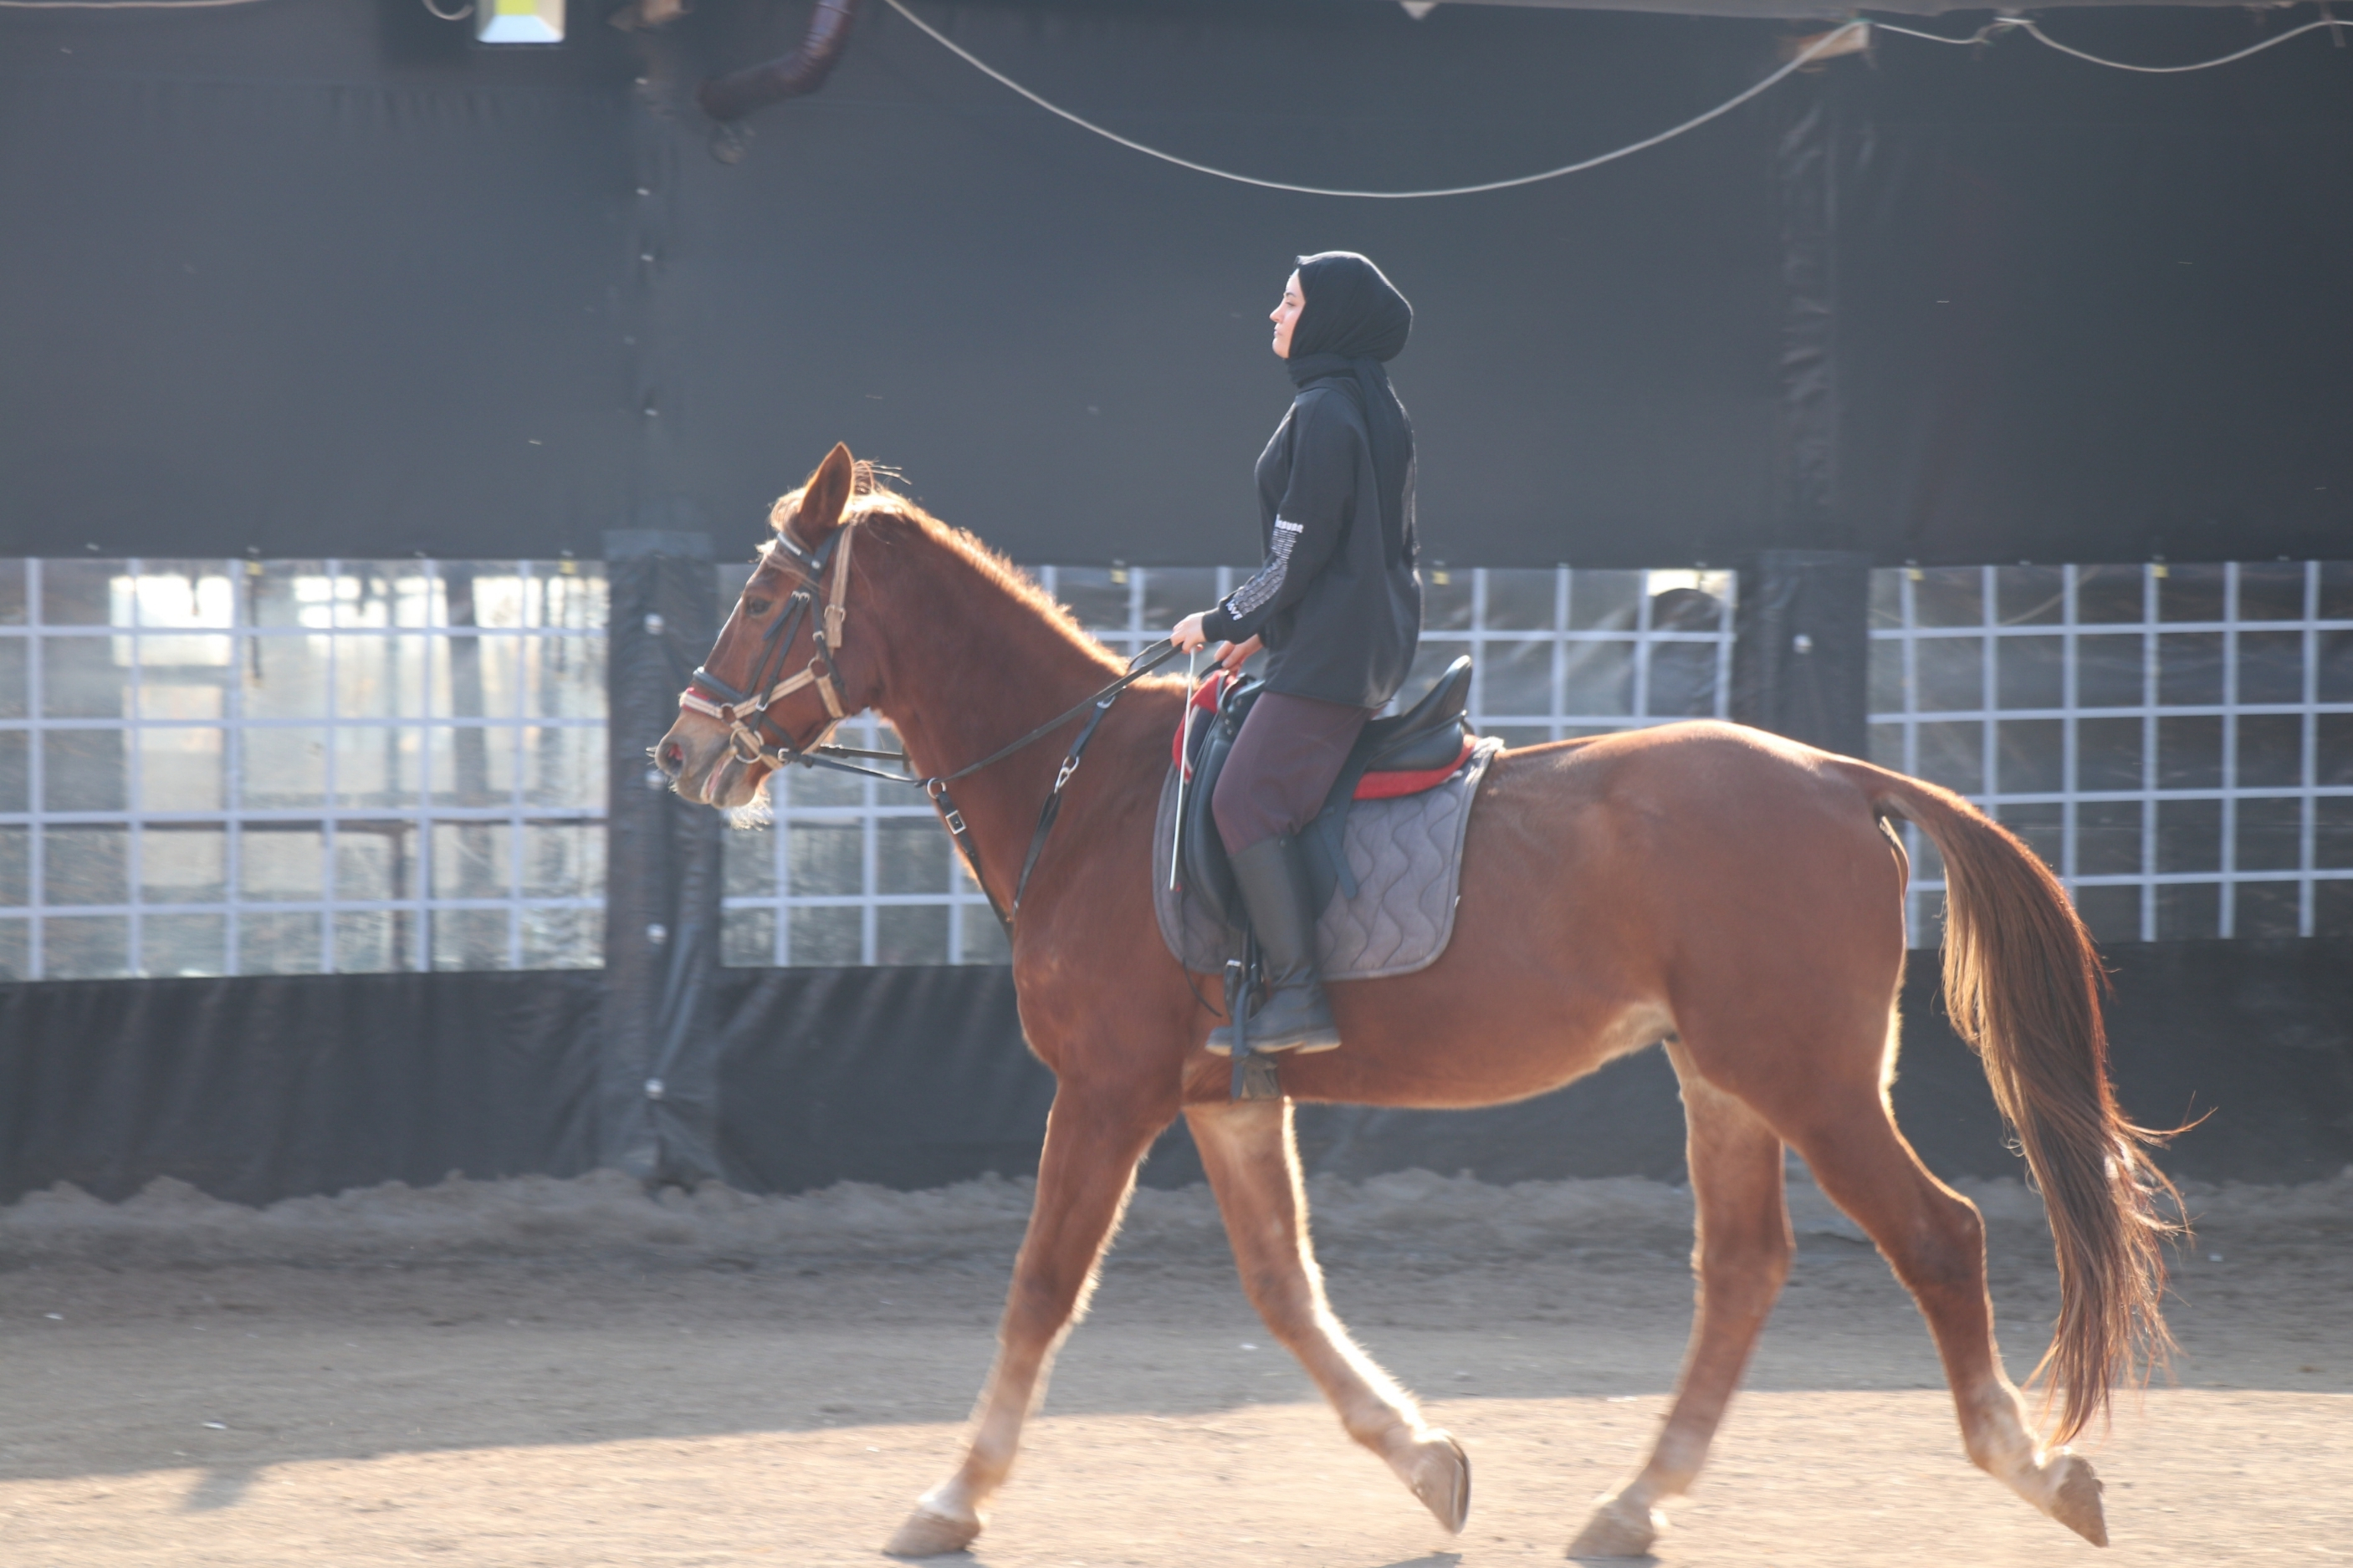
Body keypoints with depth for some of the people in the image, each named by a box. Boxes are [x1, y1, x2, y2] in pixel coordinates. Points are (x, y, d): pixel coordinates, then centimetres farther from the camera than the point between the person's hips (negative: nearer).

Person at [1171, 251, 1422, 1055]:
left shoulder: (1323, 414, -15)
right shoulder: (1376, 410, 16)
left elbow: (1301, 552, -17)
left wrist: (1225, 621, -5)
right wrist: (1266, 628, 24)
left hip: (1329, 655, -11)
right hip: (1376, 643, 11)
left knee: (1247, 800, -14)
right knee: (1261, 797, 18)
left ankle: (1298, 993, -20)